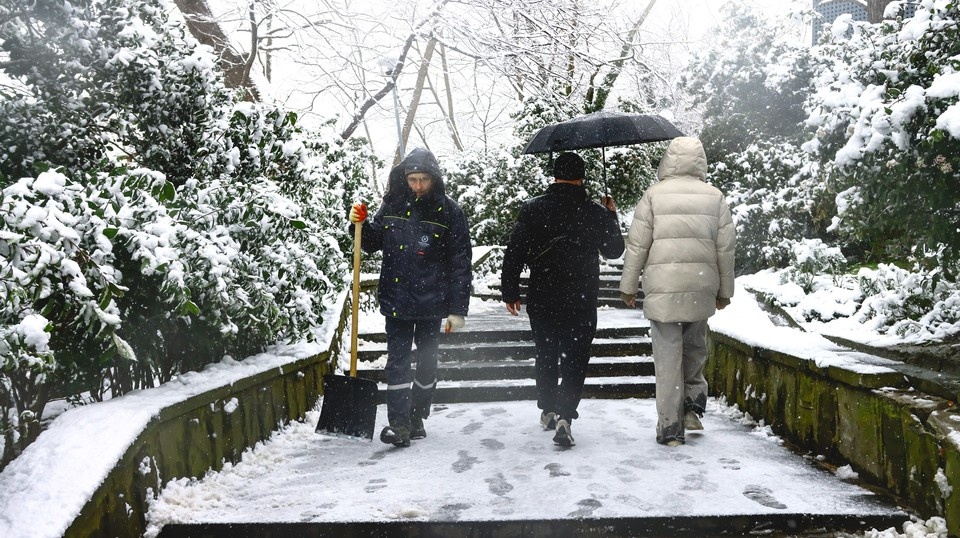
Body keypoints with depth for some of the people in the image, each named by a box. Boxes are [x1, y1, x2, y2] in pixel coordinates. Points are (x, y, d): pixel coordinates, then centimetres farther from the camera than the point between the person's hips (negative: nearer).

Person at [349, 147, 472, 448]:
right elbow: (372, 244, 16)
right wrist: (361, 225, -6)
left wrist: (458, 309, -10)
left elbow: (461, 264, -6)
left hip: (431, 301, -1)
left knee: (427, 362, 11)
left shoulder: (448, 212, -5)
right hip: (396, 299, 2)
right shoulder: (392, 205, 3)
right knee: (397, 361, -1)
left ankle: (417, 418, 25)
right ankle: (398, 424, 1)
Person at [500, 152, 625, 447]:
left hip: (541, 301, 2)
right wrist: (611, 216, 23)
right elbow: (614, 250, 10)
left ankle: (547, 410, 30)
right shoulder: (596, 213, -5)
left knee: (546, 355, 18)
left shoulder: (532, 209, -3)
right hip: (581, 303, -2)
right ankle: (565, 416, -11)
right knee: (574, 359, 3)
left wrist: (510, 291, 6)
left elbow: (514, 253, -4)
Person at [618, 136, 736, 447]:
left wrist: (628, 285, 7)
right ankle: (693, 402, 13)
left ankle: (670, 426, 7)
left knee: (668, 356, 2)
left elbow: (637, 243, -2)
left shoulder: (654, 194, -1)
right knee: (695, 346, 23)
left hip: (662, 287, -2)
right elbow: (726, 247, 8)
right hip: (702, 287, 3)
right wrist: (725, 290, 17)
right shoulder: (715, 196, 6)